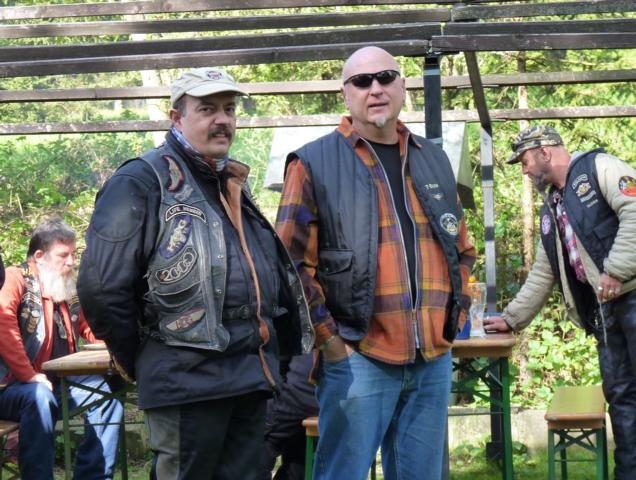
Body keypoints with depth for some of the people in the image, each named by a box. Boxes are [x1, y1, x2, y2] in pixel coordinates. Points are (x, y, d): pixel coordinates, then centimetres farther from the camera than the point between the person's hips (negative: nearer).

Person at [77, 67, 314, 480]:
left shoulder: (234, 185, 19)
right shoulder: (142, 182, -7)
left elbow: (273, 275, 29)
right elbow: (102, 288, -13)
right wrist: (143, 364, -5)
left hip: (253, 379, 8)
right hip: (188, 380, -8)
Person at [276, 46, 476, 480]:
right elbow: (293, 264, -5)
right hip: (358, 357, -5)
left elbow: (463, 250, 24)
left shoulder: (434, 160, 15)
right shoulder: (315, 163, -1)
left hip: (434, 358, 5)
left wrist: (455, 318, 13)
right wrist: (329, 339, -10)